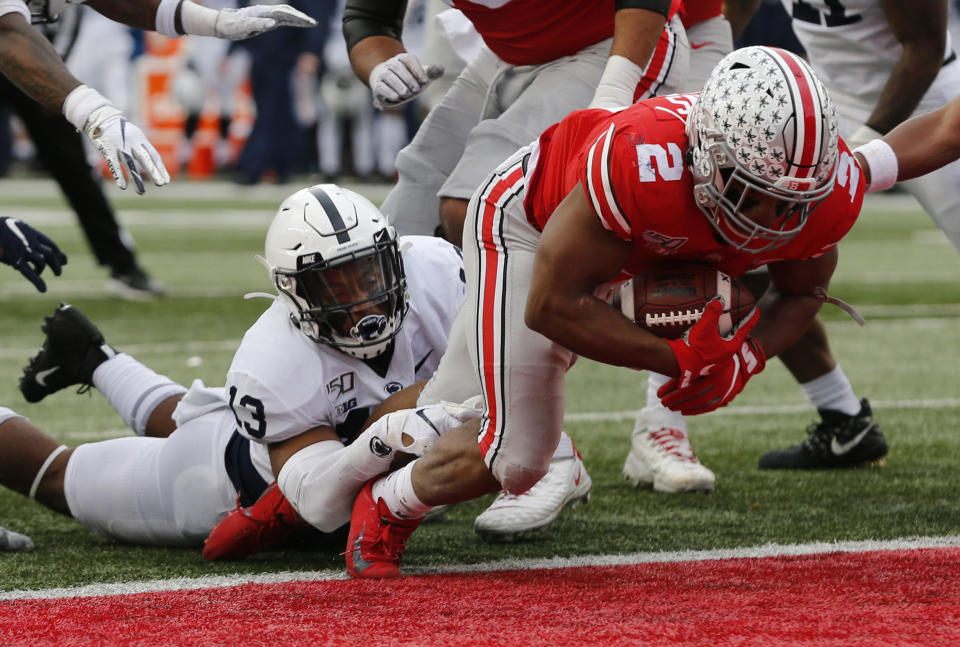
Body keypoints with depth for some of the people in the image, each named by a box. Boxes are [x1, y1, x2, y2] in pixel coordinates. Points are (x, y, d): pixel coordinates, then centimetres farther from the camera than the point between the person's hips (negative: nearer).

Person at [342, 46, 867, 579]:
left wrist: (741, 362, -26)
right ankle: (385, 506, 15)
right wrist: (676, 361, -35)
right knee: (514, 457, -13)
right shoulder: (636, 165, -47)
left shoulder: (832, 189, -31)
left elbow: (802, 291, -7)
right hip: (529, 219, -6)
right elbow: (552, 305, -32)